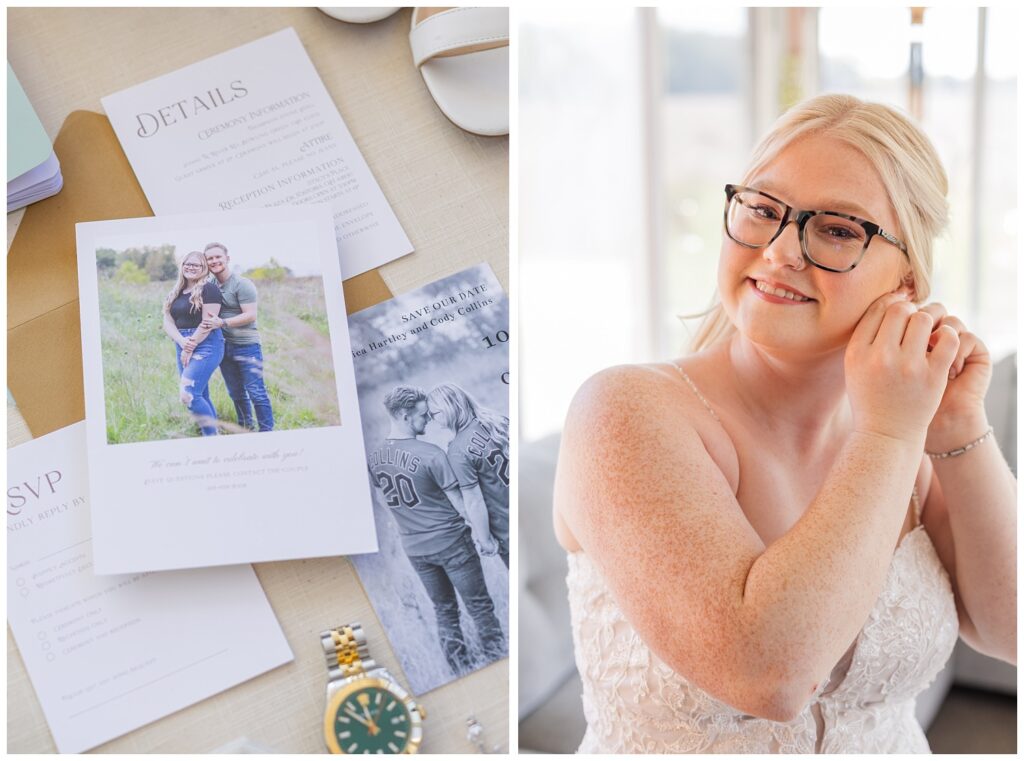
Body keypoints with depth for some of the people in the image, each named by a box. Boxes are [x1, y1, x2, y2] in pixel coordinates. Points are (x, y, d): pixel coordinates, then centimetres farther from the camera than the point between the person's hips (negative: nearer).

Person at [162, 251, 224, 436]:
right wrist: (183, 343, -12)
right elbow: (168, 322, 6)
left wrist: (190, 348, -12)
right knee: (200, 397, 9)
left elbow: (207, 323, -13)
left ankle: (212, 437, -8)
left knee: (188, 395, -18)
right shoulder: (175, 293, 15)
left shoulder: (208, 289, -6)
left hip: (206, 346, -7)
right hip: (183, 347, 7)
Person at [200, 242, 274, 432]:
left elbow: (251, 316, -16)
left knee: (256, 392, -6)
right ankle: (245, 429, 28)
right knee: (236, 393, 15)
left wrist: (222, 323, -24)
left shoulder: (242, 284, -11)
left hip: (246, 346, -6)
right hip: (224, 346, 6)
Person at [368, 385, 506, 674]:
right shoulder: (431, 454, -22)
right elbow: (459, 502, -14)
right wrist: (480, 530, -1)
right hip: (451, 542, -6)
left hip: (413, 547, 6)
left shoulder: (374, 458, -4)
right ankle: (497, 659, 20)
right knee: (479, 606, 10)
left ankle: (462, 668, 25)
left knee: (443, 609, 19)